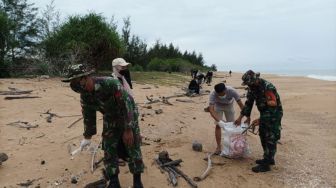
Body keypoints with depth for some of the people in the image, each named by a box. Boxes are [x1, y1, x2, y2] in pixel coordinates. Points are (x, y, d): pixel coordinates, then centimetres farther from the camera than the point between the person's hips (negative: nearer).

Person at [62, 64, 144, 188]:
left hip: (128, 115, -5)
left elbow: (127, 105, -30)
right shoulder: (84, 96, -12)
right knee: (109, 149, 2)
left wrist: (128, 130, -28)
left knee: (132, 147, -2)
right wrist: (87, 137, 12)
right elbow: (88, 117, 3)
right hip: (110, 118, 6)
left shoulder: (111, 84, -35)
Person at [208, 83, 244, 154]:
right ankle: (219, 146, 3)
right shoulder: (213, 94, -39)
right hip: (218, 106, -1)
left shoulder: (232, 91, -38)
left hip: (229, 106, 1)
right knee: (218, 125, -9)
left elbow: (241, 104, -32)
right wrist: (219, 120, -56)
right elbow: (211, 109, -44)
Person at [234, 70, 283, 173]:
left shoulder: (268, 87, -28)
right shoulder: (252, 87, -2)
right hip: (264, 113, 9)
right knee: (263, 136, 14)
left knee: (270, 139, -5)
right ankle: (268, 159, 29)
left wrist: (260, 120, -28)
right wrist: (240, 117, 5)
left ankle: (266, 165, 1)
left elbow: (272, 106, -29)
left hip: (274, 114, -9)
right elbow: (248, 103, 5)